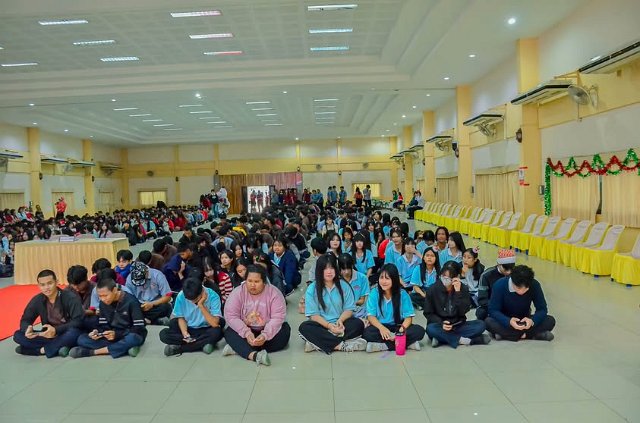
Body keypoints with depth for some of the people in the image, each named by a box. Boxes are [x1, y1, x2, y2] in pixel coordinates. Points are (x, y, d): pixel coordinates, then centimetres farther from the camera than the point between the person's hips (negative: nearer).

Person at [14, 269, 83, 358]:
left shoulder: (71, 298, -16)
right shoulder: (37, 300, -1)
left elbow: (78, 321, -21)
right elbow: (25, 320, 2)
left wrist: (56, 330, -33)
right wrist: (28, 329, -22)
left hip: (66, 335, -5)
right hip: (48, 336, 5)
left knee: (73, 332, -37)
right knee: (18, 335, -13)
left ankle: (43, 349, -18)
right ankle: (57, 347, -22)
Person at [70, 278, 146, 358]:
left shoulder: (131, 301, -16)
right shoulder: (103, 303, 2)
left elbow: (139, 328, -17)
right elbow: (103, 325, 7)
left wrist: (117, 334, -28)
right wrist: (97, 332, -16)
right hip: (112, 337, 5)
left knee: (133, 339, -40)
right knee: (81, 339, -13)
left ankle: (92, 352, -25)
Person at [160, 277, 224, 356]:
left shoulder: (212, 296, -21)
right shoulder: (181, 296, -15)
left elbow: (215, 324, -26)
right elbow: (181, 318, -2)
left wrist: (201, 305, -32)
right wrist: (185, 334, -20)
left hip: (206, 330, -1)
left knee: (217, 332, -35)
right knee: (163, 334, -22)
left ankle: (178, 348, -22)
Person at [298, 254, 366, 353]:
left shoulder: (344, 286, 4)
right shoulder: (312, 289, -2)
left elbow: (349, 309, 2)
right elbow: (313, 315, -7)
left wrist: (340, 320, -20)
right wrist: (328, 325, -24)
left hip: (340, 324, 2)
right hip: (322, 325, -1)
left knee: (358, 324, -26)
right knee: (304, 327, -30)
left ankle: (318, 343, -30)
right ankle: (341, 345, -36)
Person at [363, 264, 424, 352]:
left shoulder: (402, 294, -6)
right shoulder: (374, 293, -5)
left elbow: (408, 317, -8)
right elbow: (371, 316, -9)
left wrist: (401, 330, -28)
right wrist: (381, 328, -29)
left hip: (398, 327, 1)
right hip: (380, 327, 0)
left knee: (419, 331, -25)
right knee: (367, 333, -33)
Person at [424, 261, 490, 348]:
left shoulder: (463, 288, -3)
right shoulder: (432, 289, -8)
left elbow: (463, 311, -14)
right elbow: (428, 313, -4)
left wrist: (458, 292, -23)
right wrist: (441, 323, -21)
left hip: (458, 326, 2)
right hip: (440, 326, -2)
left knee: (480, 324, -20)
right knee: (431, 329, -34)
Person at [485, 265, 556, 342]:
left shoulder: (535, 285, -18)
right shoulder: (500, 285, -23)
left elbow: (542, 309, -14)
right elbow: (493, 310, -21)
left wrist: (532, 321, -35)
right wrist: (509, 321, -40)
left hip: (524, 320, 2)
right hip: (505, 321, -2)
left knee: (550, 321, -21)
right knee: (488, 322, -32)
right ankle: (532, 334, -26)